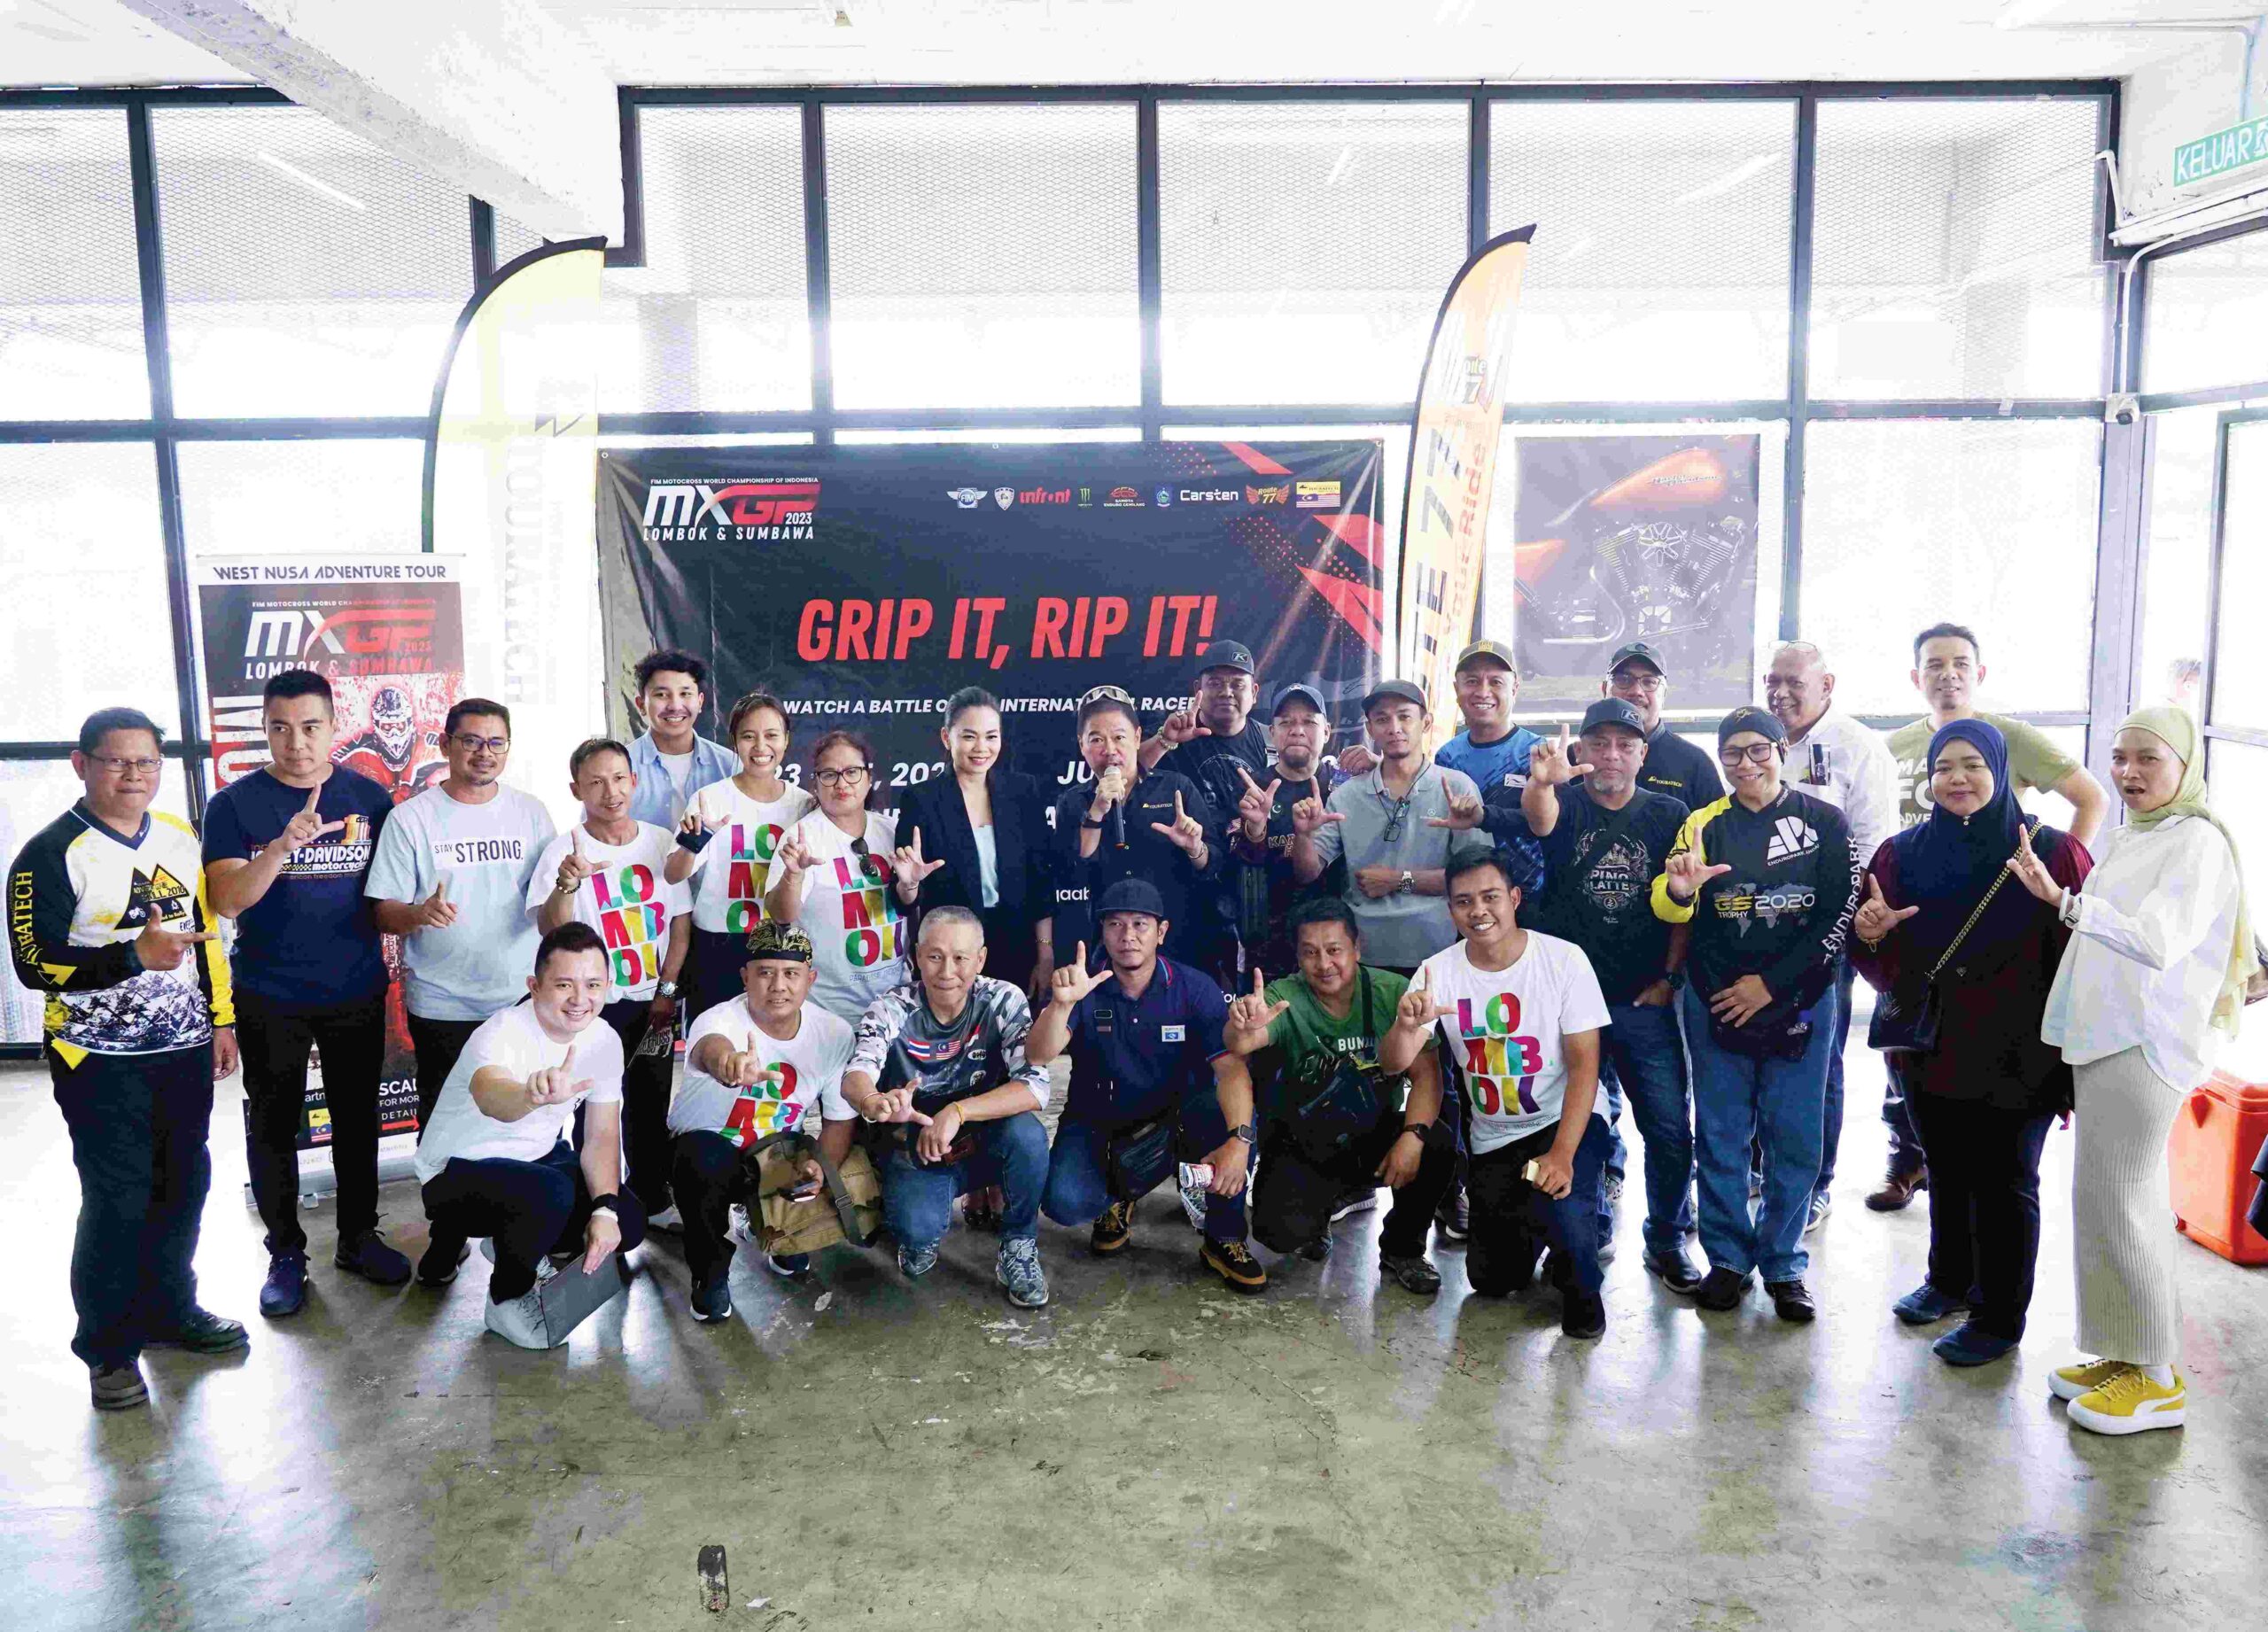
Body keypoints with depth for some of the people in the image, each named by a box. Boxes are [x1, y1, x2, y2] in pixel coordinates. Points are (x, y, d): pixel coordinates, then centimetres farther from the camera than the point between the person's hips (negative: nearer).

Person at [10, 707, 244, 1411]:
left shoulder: (180, 838, 7)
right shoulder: (51, 855, -12)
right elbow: (34, 962, -16)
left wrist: (220, 1019, 14)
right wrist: (136, 956, -28)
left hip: (184, 1051, 6)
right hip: (102, 1062, -6)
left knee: (183, 1187, 14)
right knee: (117, 1202, -1)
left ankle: (170, 1310, 32)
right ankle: (110, 1347, 15)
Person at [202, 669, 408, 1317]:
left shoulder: (370, 798, 0)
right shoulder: (235, 804, -7)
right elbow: (226, 900, -17)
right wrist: (282, 846, -33)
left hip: (356, 992, 2)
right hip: (270, 999, -2)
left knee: (357, 1118, 13)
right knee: (272, 1125, 8)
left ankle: (358, 1236, 28)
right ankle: (285, 1253, 23)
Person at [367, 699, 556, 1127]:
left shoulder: (530, 812, 6)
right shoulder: (410, 818, -2)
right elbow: (384, 914, -3)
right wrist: (420, 914, -25)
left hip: (523, 1000, 2)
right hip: (442, 1008, -2)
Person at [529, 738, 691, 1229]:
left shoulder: (661, 842, 1)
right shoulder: (564, 851, -9)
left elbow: (681, 922, 6)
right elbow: (550, 929, -22)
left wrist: (667, 990, 1)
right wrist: (567, 883, -42)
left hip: (653, 1004, 3)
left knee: (652, 1107, 12)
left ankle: (653, 1201, 28)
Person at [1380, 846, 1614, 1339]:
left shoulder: (1564, 959, -14)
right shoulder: (1439, 971, -8)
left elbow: (1584, 1063, -15)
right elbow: (1394, 1064, -15)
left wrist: (1562, 1155, -27)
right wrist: (1406, 1025, -40)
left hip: (1564, 1121, -3)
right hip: (1492, 1139, 3)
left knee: (1564, 1209, -33)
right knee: (1492, 1279, 5)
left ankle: (1581, 1288, 2)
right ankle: (1532, 1225, 39)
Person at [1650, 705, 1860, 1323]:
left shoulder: (1824, 821, 2)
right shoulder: (1704, 824, 5)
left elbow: (1842, 911, -4)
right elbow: (1670, 911, -5)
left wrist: (1773, 983, -11)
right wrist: (1677, 890, -31)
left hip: (1799, 1000, -1)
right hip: (1716, 1004, 1)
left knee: (1794, 1136, 5)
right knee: (1720, 1136, 7)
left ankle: (1783, 1265, 19)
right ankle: (1728, 1259, 20)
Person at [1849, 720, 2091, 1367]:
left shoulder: (2052, 852, -10)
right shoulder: (1901, 854, 1)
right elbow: (1881, 965, 7)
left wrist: (2076, 1065, -16)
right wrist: (1865, 932, -17)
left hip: (2017, 1058, -4)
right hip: (1931, 1049, 4)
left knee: (2004, 1183, 8)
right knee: (1946, 1173, 20)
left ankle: (1999, 1318, 23)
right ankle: (1949, 1279, 41)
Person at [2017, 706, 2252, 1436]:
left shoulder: (2198, 841, -10)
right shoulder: (2127, 840, 17)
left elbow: (2158, 939, -23)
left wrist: (2064, 900, -31)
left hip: (2144, 1046, -9)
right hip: (2105, 1042, 9)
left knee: (2115, 1200, -7)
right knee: (2115, 1199, 12)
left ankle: (2157, 1378, 3)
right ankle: (2126, 1354, 21)